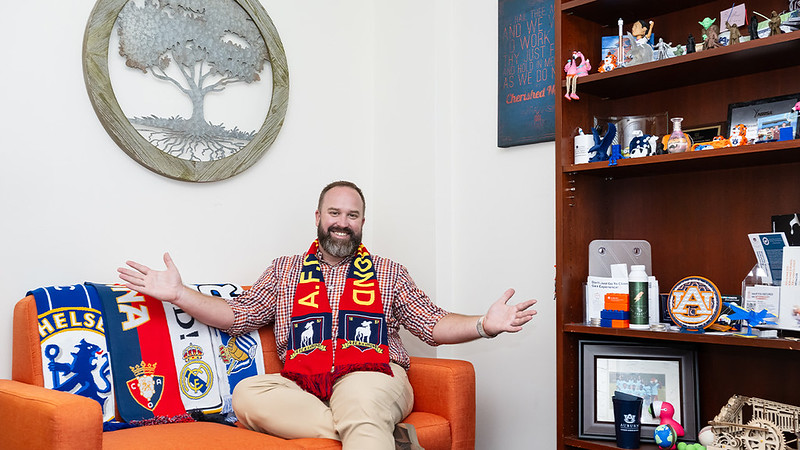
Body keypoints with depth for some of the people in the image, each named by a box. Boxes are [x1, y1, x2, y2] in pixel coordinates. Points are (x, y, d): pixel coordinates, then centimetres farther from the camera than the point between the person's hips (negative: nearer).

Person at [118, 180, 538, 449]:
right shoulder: (284, 270, 22)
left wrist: (484, 324, -5)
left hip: (372, 376, -2)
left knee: (359, 402, -39)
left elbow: (434, 325, 13)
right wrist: (178, 294, 4)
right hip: (301, 385, 3)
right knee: (247, 394, -31)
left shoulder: (389, 273, 19)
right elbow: (235, 316, 16)